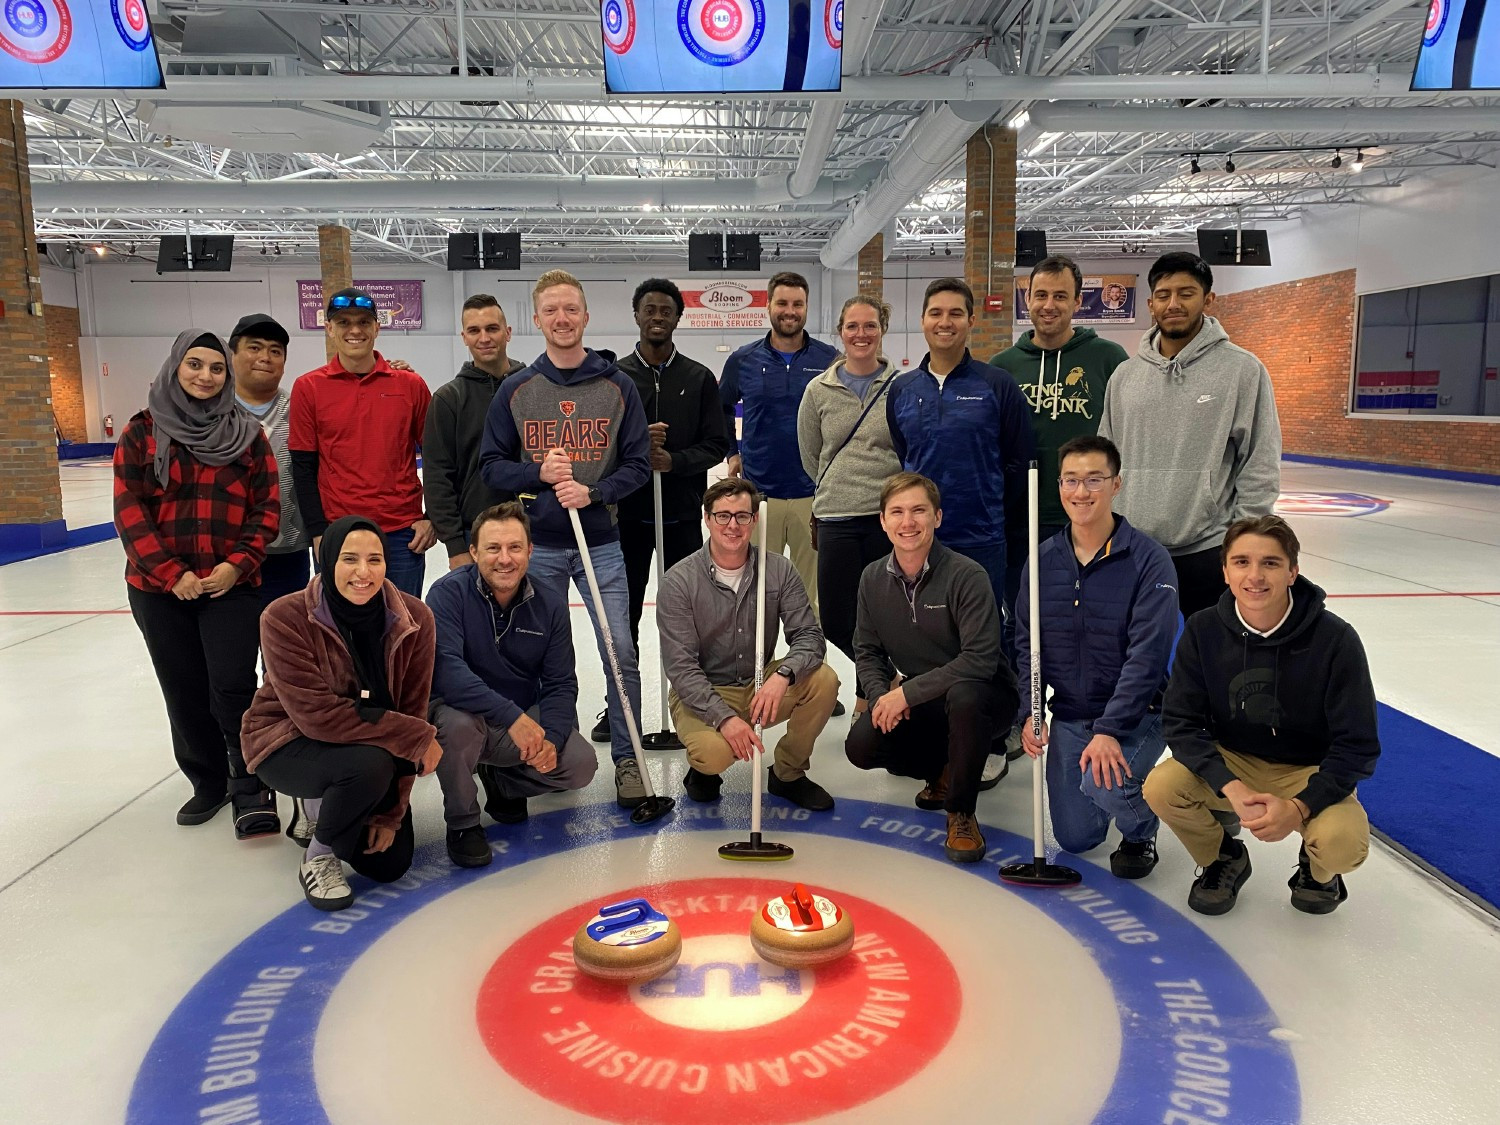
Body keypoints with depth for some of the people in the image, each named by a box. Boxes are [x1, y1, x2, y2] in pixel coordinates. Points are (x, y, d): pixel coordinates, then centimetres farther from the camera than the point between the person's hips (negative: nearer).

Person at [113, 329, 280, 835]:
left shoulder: (247, 433, 3)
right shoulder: (142, 431, 2)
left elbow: (267, 506, 0)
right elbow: (129, 510, -3)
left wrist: (238, 564, -11)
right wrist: (171, 573, -11)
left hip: (231, 584, -1)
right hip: (160, 587, 2)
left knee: (233, 687, -9)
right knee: (185, 692, 10)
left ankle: (251, 791, 3)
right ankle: (208, 782, 27)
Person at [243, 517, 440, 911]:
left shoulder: (413, 619, -17)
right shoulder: (285, 618, -26)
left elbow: (412, 710, -13)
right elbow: (318, 715, -30)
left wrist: (391, 811, -13)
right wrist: (417, 737, -30)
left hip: (371, 745, 4)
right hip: (289, 742, -4)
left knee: (389, 864, 1)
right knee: (370, 764, -35)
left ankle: (324, 807, 31)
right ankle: (318, 856, -4)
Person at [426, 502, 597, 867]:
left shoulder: (550, 605, -6)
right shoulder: (449, 592, -19)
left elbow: (561, 683, -5)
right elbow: (445, 669, -32)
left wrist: (551, 738, -24)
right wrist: (512, 717, -39)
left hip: (526, 719, 4)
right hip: (464, 711, -3)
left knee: (581, 765, -17)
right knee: (458, 723, -37)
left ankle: (502, 782, 16)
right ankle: (462, 823, -8)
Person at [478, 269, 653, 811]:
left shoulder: (618, 386, 2)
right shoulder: (516, 390, 4)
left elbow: (637, 464, 1)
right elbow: (491, 465, 5)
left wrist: (592, 491, -16)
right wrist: (538, 474, -14)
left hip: (601, 543, -1)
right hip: (537, 546, 1)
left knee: (620, 652, -5)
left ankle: (626, 759, 8)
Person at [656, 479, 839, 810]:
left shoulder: (778, 570, -5)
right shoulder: (678, 582, -14)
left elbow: (809, 635, -9)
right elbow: (681, 668, -18)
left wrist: (783, 674, -32)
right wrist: (724, 717, -31)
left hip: (762, 687, 4)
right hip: (702, 694, -3)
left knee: (823, 680, -22)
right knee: (714, 751, -34)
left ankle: (788, 773, 2)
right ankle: (704, 768, 7)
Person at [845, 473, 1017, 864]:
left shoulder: (967, 575, -21)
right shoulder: (873, 578, -2)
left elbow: (980, 660, -26)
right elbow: (867, 651, 6)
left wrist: (908, 692, -26)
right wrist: (881, 695, -15)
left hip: (981, 693, -5)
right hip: (915, 698, 5)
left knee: (964, 696, -39)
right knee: (861, 745, -17)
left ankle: (961, 813, -16)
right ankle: (941, 770, 16)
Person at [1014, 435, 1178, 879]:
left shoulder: (1149, 560, -16)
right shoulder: (1042, 561, -1)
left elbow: (1147, 655, -21)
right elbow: (1026, 644, 4)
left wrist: (1110, 730, -28)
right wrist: (1029, 712, -9)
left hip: (1136, 714, -4)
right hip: (1068, 716, 4)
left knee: (1103, 783, -31)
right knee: (1075, 838, 6)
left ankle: (1140, 833, 6)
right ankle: (1125, 792, 40)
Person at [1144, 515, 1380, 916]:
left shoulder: (1335, 639, -21)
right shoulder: (1203, 631, -15)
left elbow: (1357, 746, -17)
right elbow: (1181, 722, -14)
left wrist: (1299, 807, -30)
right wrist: (1230, 787, -29)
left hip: (1309, 773, -1)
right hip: (1231, 763, 2)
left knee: (1342, 843, -31)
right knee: (1161, 788, -27)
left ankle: (1317, 869, 10)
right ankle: (1223, 858, 8)